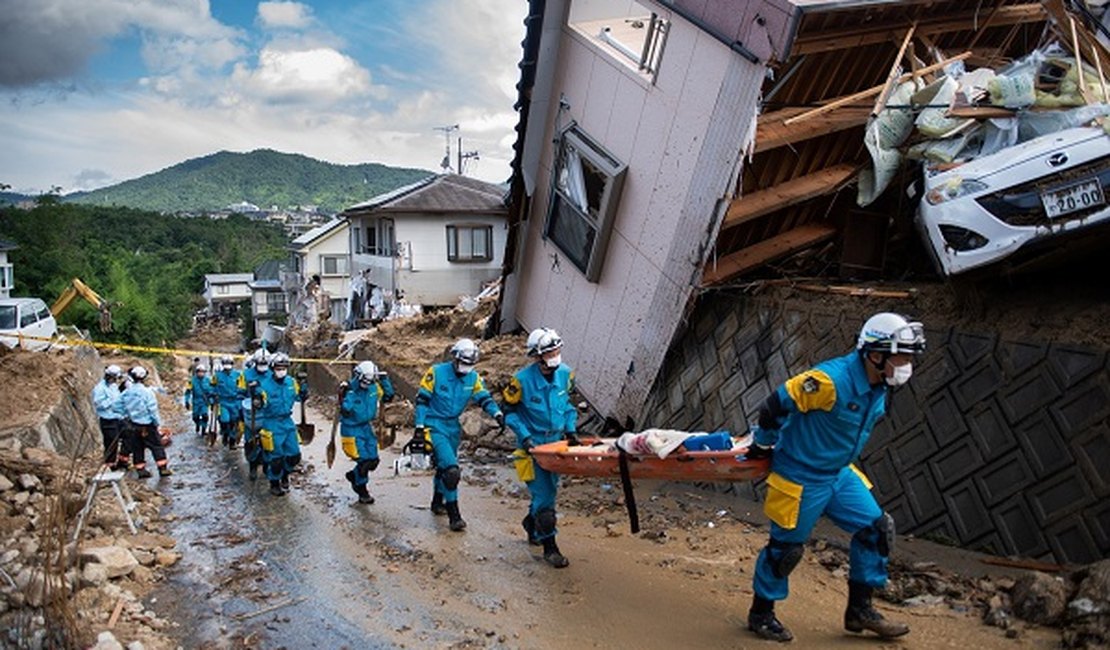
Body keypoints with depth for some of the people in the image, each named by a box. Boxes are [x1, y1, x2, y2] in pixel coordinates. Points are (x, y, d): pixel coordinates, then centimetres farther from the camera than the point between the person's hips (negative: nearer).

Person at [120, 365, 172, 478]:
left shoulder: (127, 392, -1)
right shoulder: (146, 391, -17)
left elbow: (125, 408, 7)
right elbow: (153, 409, -15)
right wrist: (157, 422, -6)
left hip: (134, 425, 5)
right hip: (147, 425, -5)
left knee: (137, 448, 13)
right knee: (156, 446, 3)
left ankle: (140, 470, 17)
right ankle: (163, 468, 5)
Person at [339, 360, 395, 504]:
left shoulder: (374, 387, -2)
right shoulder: (349, 389, -19)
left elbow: (388, 397, 7)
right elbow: (344, 411, -25)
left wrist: (385, 381, -4)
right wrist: (344, 396, -38)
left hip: (366, 427, 6)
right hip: (351, 429, -6)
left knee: (373, 460, 5)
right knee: (364, 460, -10)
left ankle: (353, 475, 34)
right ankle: (362, 491, 12)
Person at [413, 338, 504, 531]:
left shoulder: (473, 378, 0)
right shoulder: (436, 373, -13)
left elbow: (485, 399, -1)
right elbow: (422, 400, -9)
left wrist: (498, 414, -20)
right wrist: (420, 427, -13)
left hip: (453, 427, 6)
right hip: (434, 427, -6)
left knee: (444, 467, 21)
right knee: (451, 469, -17)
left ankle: (438, 502, 43)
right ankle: (454, 515, -12)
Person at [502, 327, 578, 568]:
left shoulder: (565, 373, -4)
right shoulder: (523, 379, -19)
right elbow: (510, 411, -8)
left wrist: (570, 429, 1)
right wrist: (524, 436, -17)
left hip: (556, 441, 5)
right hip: (533, 444, -5)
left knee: (549, 489, 16)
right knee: (544, 494, -7)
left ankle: (531, 524, 43)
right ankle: (549, 547, 5)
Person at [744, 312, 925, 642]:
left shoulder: (879, 387, -1)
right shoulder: (830, 380, -30)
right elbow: (775, 405, -24)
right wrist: (764, 445, -7)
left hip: (840, 474, 8)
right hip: (801, 478, -8)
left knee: (876, 529, 7)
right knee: (786, 546, 4)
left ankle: (859, 609, 23)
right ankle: (761, 614, 26)